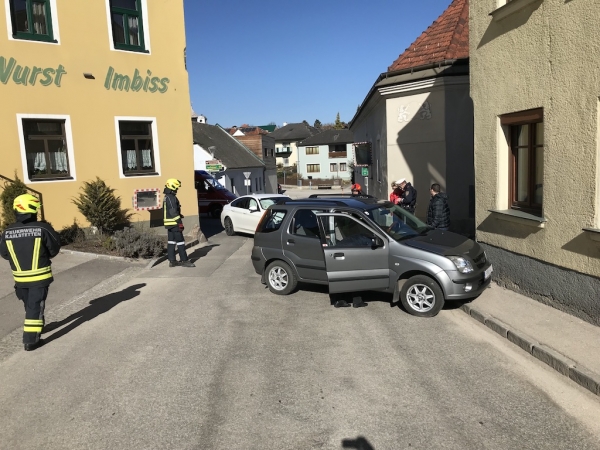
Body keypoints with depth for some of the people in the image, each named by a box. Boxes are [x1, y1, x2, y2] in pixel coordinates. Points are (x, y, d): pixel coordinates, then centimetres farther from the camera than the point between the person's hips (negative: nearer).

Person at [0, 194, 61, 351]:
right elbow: (55, 248, -6)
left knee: (29, 305, 23)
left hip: (20, 277, 4)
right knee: (35, 306, 3)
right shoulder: (43, 228, -17)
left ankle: (37, 326, 43)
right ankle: (30, 340, 3)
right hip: (40, 276, -4)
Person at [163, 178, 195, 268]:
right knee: (180, 241, -6)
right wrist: (180, 222, -21)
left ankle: (172, 261, 14)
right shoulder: (171, 198, -16)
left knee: (171, 242, 10)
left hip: (169, 223, 10)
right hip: (174, 223, -10)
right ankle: (184, 260, -4)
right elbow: (173, 211, -22)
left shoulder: (166, 197, 16)